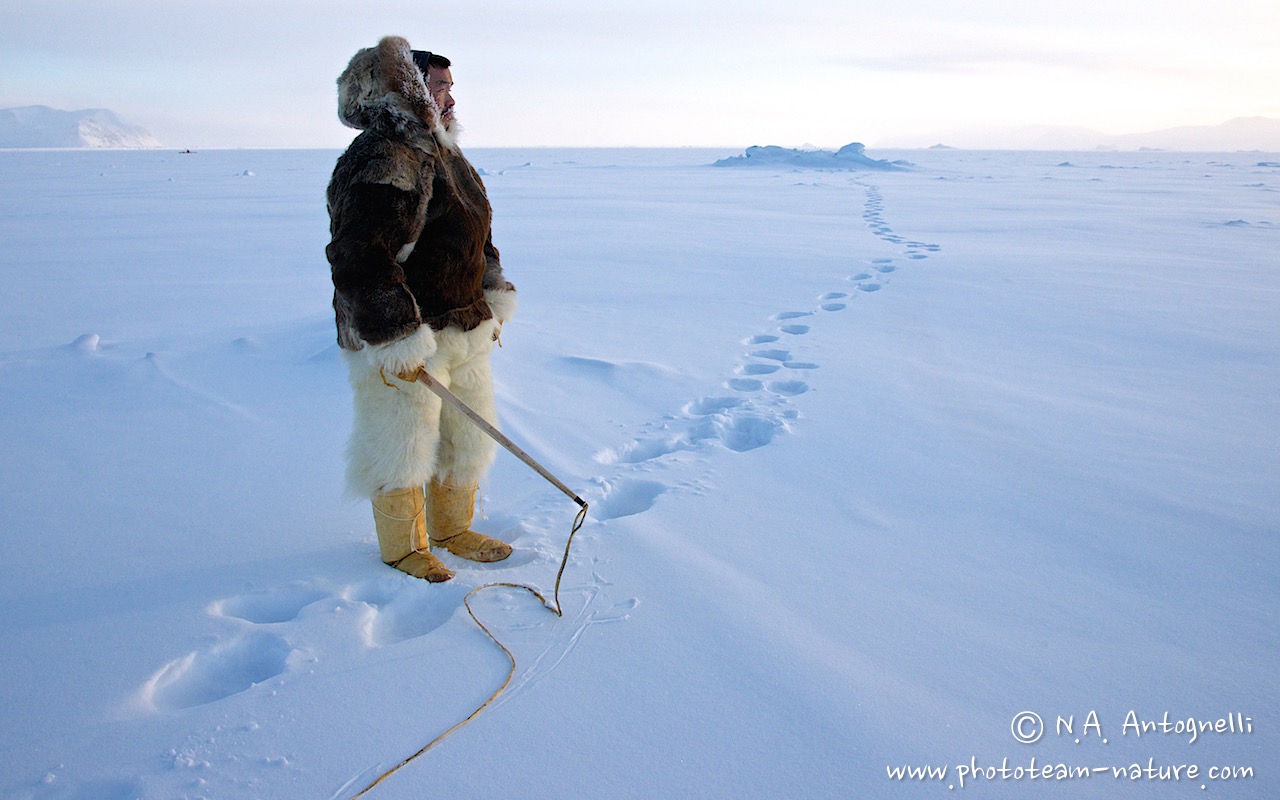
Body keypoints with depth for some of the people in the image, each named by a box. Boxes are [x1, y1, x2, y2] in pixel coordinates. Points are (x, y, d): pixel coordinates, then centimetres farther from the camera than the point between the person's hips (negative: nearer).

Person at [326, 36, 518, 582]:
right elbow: (358, 258, -26)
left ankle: (454, 529, 37)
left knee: (466, 434, 18)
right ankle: (403, 547, 24)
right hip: (403, 341, -9)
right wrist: (396, 339, -27)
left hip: (463, 331, 10)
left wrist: (493, 300, 21)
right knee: (403, 445, 5)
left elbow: (476, 239, 25)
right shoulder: (380, 162, -19)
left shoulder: (443, 154, 14)